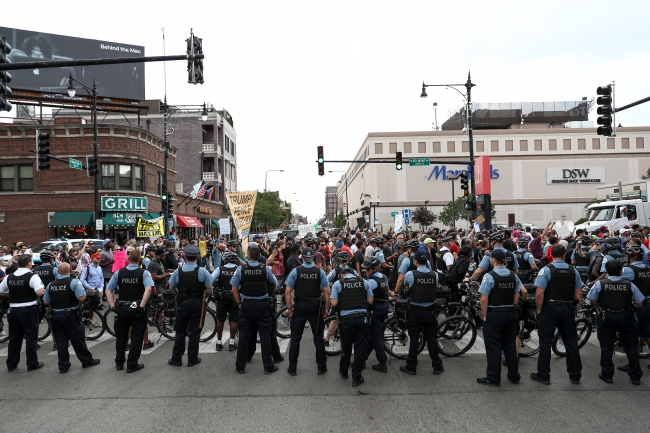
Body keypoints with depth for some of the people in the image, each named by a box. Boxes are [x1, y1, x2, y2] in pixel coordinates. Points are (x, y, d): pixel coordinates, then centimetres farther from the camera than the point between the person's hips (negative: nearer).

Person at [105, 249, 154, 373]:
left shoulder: (119, 273, 2)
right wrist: (142, 306, -19)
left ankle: (119, 363, 28)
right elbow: (148, 289, -23)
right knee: (137, 337, 8)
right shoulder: (144, 273, -7)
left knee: (121, 336, 18)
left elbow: (108, 290, -1)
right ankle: (132, 365, 12)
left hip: (122, 308, 3)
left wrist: (113, 306, -2)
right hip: (137, 308, -3)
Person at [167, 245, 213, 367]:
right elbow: (209, 287, -11)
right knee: (194, 332, 6)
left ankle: (176, 359, 19)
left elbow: (171, 287, 3)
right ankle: (192, 359, 12)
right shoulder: (202, 271, -12)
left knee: (180, 332, 13)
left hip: (182, 304, 2)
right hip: (197, 303, -1)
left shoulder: (178, 271, -6)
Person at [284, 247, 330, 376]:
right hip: (315, 307, 0)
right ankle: (321, 367, 18)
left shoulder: (295, 271, -5)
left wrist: (289, 307, 1)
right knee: (318, 338, 11)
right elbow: (327, 292, -5)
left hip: (299, 306, 0)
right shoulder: (320, 271, -3)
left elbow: (287, 292, -8)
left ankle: (292, 368, 16)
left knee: (295, 338, 10)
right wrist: (326, 308, 3)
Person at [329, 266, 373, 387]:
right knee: (360, 348, 8)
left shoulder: (338, 283, 1)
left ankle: (343, 371, 36)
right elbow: (370, 301, 7)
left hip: (346, 319, 0)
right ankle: (356, 378, 13)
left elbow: (334, 303, -4)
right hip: (362, 318, 1)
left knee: (346, 347, 17)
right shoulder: (364, 282, 7)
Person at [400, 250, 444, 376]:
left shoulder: (410, 274, -12)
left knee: (414, 338, 6)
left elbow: (403, 283, 7)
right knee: (432, 338, 12)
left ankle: (411, 367, 13)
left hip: (416, 310, -2)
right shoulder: (435, 274, -4)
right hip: (430, 310, 2)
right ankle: (437, 366, 20)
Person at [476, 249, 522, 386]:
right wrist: (511, 309, 14)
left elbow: (484, 299, -17)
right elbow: (517, 298, 5)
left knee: (493, 347, 3)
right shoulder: (513, 276, 2)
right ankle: (514, 376, 27)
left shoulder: (489, 276, -16)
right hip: (510, 314, 6)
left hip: (493, 315, -6)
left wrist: (484, 316, -7)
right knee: (510, 345, 16)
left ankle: (493, 379, 10)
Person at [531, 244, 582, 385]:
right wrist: (574, 309, 14)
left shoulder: (546, 270, -11)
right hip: (568, 310, 4)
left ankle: (543, 375, 9)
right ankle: (575, 376, 22)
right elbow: (579, 295, 4)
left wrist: (539, 310, -4)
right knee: (571, 343, 13)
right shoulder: (573, 271, 4)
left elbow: (539, 294, -16)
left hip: (549, 309, -4)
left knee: (545, 343, 4)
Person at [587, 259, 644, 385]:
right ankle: (635, 376, 22)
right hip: (626, 317, 1)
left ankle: (606, 375, 14)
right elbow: (639, 303, 0)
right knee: (631, 346, 14)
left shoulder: (600, 284, -8)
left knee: (606, 345, 8)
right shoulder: (630, 285, -5)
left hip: (607, 317, -1)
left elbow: (592, 301, -4)